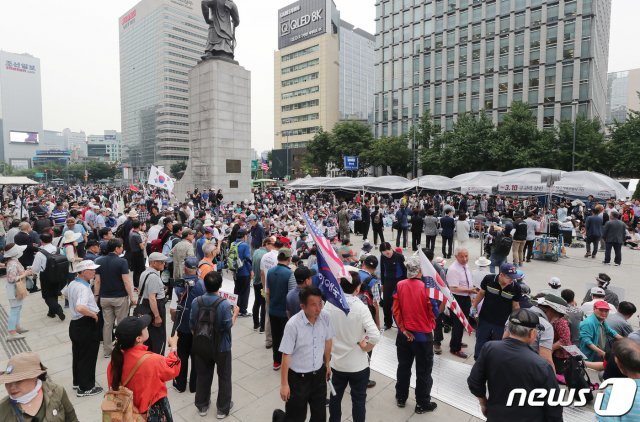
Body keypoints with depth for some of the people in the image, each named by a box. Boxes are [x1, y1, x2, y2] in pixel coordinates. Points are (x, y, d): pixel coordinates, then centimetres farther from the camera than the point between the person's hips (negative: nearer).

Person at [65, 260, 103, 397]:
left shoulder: (72, 284, 5)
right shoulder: (84, 288, -26)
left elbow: (65, 294, 29)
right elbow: (80, 308, -41)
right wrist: (94, 314, -26)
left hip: (75, 323, 10)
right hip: (86, 325, -10)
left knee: (77, 355, 23)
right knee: (88, 357, 6)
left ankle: (77, 382, 39)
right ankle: (85, 388, 18)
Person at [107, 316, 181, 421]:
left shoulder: (117, 357, -17)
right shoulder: (153, 361, -33)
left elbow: (113, 383, -2)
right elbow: (172, 370, -12)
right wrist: (173, 347, 0)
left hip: (129, 406, 5)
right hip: (152, 408, -5)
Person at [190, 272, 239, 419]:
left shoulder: (196, 302, -13)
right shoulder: (224, 304, -25)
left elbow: (192, 325, -2)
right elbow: (228, 326, -17)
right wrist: (235, 314, -1)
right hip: (221, 347, -3)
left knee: (203, 376, 22)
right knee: (224, 377, 16)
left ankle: (202, 406, 38)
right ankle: (223, 408, 29)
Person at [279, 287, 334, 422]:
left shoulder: (325, 317, -14)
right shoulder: (293, 325, -27)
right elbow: (286, 355, -19)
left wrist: (327, 364, 14)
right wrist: (284, 384, -12)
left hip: (319, 374, 5)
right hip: (298, 377, -4)